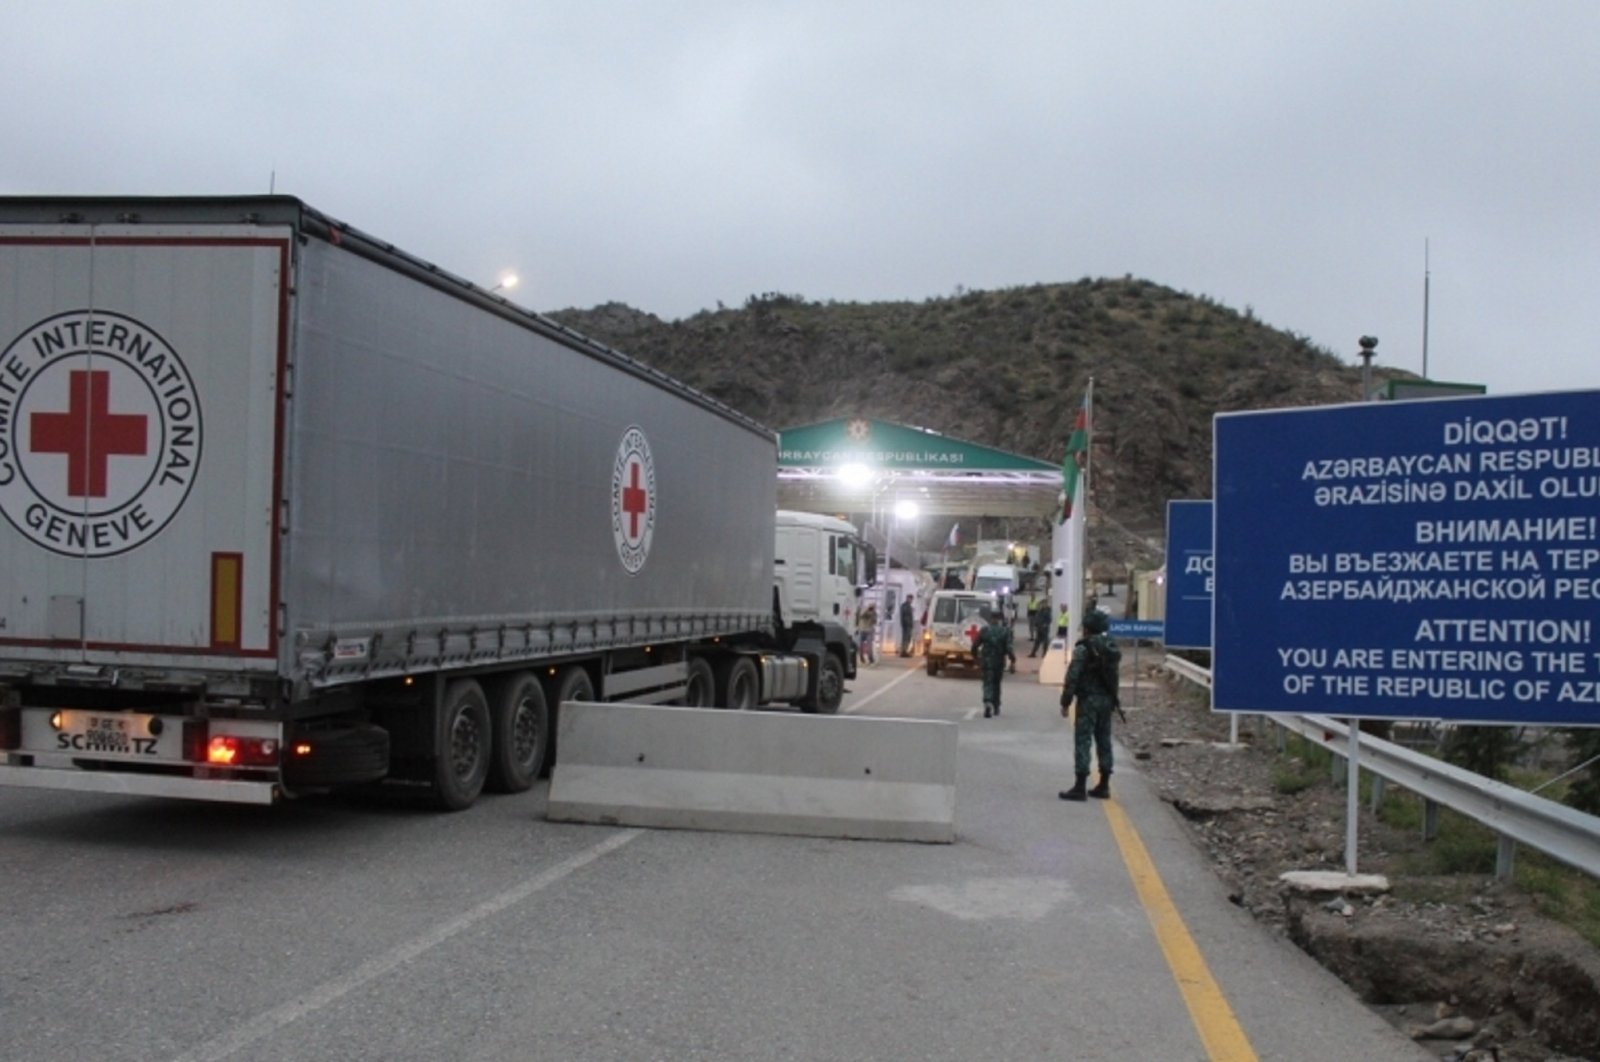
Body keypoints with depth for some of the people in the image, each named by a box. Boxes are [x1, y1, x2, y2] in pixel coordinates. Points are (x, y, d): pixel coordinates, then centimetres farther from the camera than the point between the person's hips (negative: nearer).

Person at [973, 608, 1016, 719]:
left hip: (986, 662, -1)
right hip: (999, 662, 1)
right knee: (996, 684, 18)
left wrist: (976, 657, 16)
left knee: (988, 684, -2)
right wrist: (1013, 662, -11)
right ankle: (996, 707, 26)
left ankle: (988, 702, -28)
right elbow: (1009, 648, -14)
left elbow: (975, 646, 0)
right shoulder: (1005, 631, -6)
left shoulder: (984, 631, -4)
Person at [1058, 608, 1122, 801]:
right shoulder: (1112, 649, 10)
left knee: (1082, 741, -5)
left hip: (1088, 700, -7)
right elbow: (1117, 675, 15)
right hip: (1107, 700, 7)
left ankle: (1080, 788, -7)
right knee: (1104, 741, 13)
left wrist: (1065, 702, -9)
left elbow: (1072, 678, -15)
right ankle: (1104, 785, 18)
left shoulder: (1083, 649, -13)